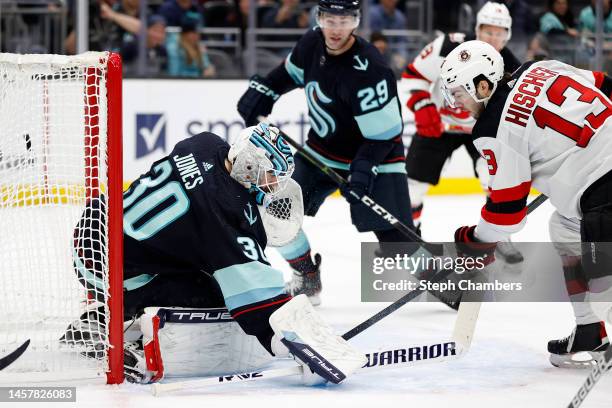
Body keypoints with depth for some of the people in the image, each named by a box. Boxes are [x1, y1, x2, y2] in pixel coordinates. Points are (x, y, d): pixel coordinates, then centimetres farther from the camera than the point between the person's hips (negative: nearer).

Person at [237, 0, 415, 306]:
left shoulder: (368, 71, -30)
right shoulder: (312, 43, -9)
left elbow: (383, 133, -26)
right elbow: (291, 72, 15)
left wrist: (364, 168, -35)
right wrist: (261, 91, 3)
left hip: (374, 156, -7)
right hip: (321, 151, 7)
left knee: (392, 230, -16)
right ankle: (307, 280, 16)